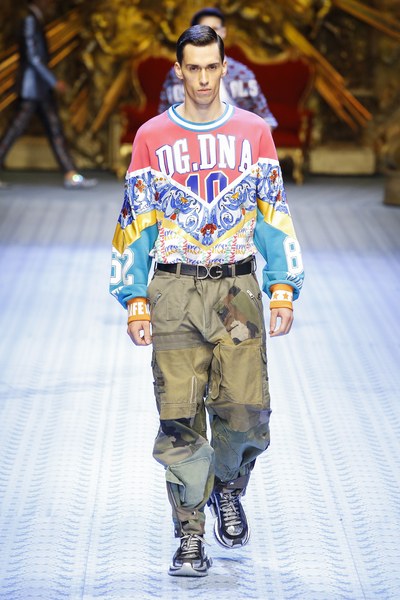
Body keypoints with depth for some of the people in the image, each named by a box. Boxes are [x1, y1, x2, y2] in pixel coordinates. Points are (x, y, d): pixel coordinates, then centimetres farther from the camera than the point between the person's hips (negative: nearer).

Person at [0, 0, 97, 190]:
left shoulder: (36, 21, 15)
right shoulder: (30, 20, -14)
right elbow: (32, 56, -20)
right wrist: (54, 81, -19)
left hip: (42, 89, 10)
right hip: (32, 87, -10)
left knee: (55, 130, 5)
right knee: (16, 129, -6)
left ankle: (71, 176, 3)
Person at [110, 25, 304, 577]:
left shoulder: (253, 131, 8)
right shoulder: (153, 137, 6)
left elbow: (274, 213, 10)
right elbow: (137, 221, 8)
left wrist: (283, 289, 1)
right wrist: (134, 299, 0)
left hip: (237, 289, 0)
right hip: (173, 292, 0)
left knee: (245, 408, -8)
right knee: (180, 418, -4)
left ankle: (227, 489, 23)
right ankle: (191, 535, 6)